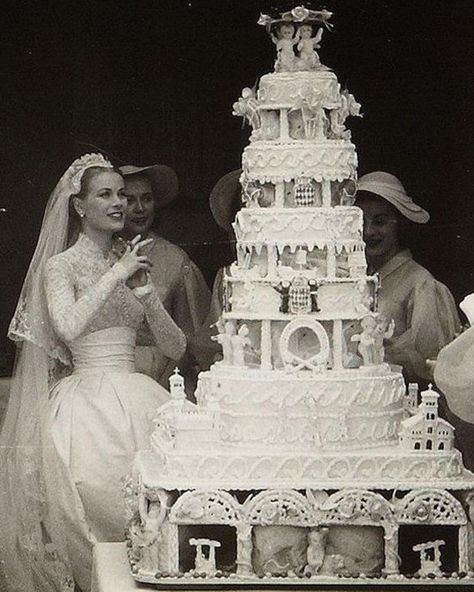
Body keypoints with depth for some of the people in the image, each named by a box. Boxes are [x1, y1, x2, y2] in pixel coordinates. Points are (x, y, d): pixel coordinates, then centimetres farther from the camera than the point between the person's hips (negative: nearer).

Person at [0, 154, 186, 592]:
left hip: (136, 398, 5)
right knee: (96, 494, -27)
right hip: (86, 403, -5)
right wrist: (115, 275, -12)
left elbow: (176, 349, 12)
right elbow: (68, 327, -19)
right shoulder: (61, 265, 3)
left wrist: (144, 289, -2)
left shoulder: (130, 263, 17)